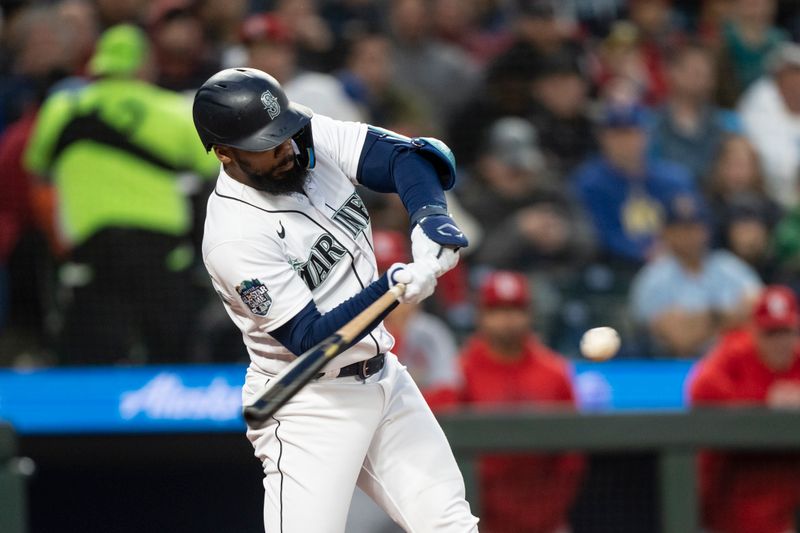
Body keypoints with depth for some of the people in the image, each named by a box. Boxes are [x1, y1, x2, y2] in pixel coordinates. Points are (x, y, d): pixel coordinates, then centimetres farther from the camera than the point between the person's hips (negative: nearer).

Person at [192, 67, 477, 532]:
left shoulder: (314, 138, -5)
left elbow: (407, 156, -6)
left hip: (384, 378, 7)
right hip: (310, 405, -7)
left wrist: (431, 220, -25)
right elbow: (311, 340, -25)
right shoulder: (234, 237, -24)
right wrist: (390, 289, -37)